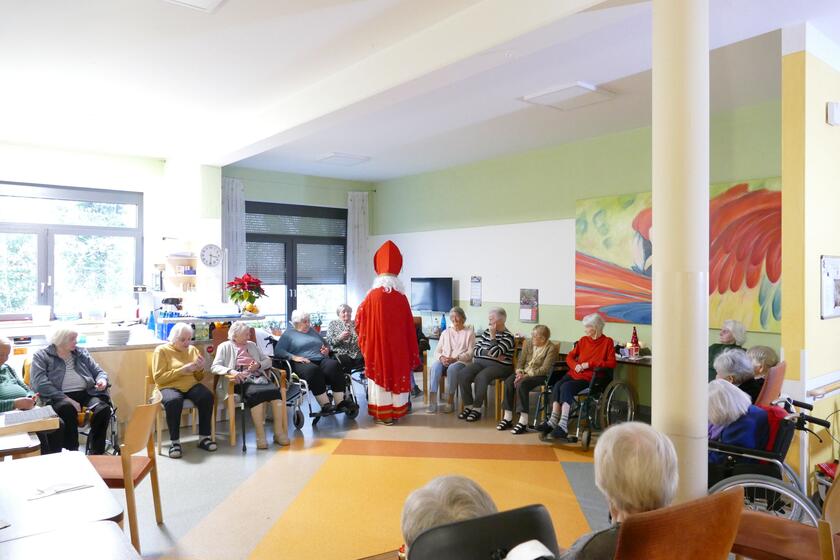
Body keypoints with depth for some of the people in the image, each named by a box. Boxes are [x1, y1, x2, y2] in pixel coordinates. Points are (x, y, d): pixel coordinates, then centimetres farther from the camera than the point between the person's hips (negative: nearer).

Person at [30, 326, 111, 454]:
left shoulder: (81, 353, 21)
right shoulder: (41, 356, 6)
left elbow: (99, 371, 22)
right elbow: (41, 384, -7)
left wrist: (102, 380, -5)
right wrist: (67, 399, -18)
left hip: (86, 393, 4)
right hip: (59, 397, -3)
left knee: (103, 409, -28)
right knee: (68, 409, -39)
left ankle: (96, 456, -24)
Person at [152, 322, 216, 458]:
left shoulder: (193, 350, 14)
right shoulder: (162, 350, 1)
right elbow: (159, 378, -9)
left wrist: (200, 369, -5)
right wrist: (182, 370, -18)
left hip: (191, 386, 4)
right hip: (169, 387, -3)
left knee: (207, 396, -28)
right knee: (173, 401, -38)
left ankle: (204, 437, -18)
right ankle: (175, 442, -24)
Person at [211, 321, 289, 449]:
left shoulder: (252, 345, 28)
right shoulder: (225, 346, 15)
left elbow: (268, 360, 25)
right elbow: (215, 367, 2)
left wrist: (259, 365, 2)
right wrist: (231, 371, -17)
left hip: (258, 376, 4)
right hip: (242, 379, -4)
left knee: (275, 390, -29)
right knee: (256, 393, -37)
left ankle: (279, 432, -27)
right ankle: (260, 435, -34)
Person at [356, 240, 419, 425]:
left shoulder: (373, 295, -13)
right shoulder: (401, 296, -3)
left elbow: (359, 319, -1)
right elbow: (409, 325, 2)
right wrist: (412, 353, 12)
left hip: (378, 344, -3)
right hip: (398, 345, 3)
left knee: (381, 374, 6)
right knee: (397, 373, 12)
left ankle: (383, 414, 10)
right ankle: (396, 412, 20)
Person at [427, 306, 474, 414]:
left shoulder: (469, 332, 12)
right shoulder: (445, 332, 24)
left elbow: (470, 353, -1)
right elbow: (437, 351, 16)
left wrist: (455, 358, -16)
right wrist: (441, 357, -9)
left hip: (461, 361, -3)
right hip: (444, 361, 3)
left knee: (452, 368, -38)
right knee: (435, 366, -33)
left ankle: (450, 402, -29)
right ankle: (432, 401, -39)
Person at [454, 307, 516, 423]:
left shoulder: (508, 336, -3)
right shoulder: (486, 332, 15)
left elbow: (495, 353, -17)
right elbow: (475, 351, 7)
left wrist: (492, 335, -10)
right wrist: (489, 353, -10)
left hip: (499, 366, -6)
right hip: (480, 363, 6)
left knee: (480, 377, -35)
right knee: (462, 375, -22)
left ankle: (477, 409, -21)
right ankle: (468, 406, -13)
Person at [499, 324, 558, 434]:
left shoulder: (551, 348, -9)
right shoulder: (528, 343, 8)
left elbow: (545, 369, -16)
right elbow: (521, 361, 9)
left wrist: (527, 375, -21)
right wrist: (519, 372, -11)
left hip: (540, 376, -6)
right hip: (524, 372, 6)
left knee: (521, 385, -34)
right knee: (508, 382, -24)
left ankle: (523, 422, -30)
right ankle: (507, 418, -18)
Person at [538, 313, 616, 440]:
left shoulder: (607, 342, 3)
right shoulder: (583, 340, 17)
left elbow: (612, 363, -5)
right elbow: (570, 356, 20)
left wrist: (589, 364, -11)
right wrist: (575, 365, -2)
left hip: (591, 377, -5)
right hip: (574, 373, 5)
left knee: (566, 387, -31)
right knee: (557, 385, -26)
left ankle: (563, 426, -36)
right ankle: (553, 421, -33)